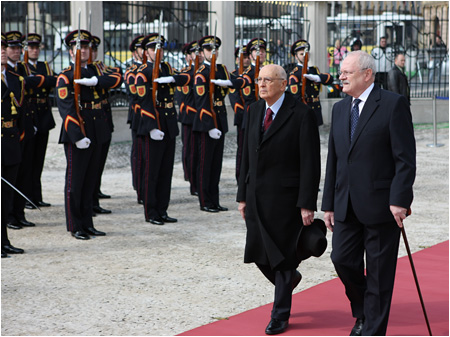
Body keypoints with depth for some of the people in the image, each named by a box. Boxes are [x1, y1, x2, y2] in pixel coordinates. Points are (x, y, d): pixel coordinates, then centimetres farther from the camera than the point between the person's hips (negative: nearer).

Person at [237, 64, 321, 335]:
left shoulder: (301, 114, -10)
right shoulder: (255, 111, 10)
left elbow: (310, 163, -12)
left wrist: (307, 204, -16)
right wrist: (243, 195, 11)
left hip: (285, 197, -6)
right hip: (257, 197, 6)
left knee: (283, 256, 1)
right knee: (258, 254, 9)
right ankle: (289, 278, 40)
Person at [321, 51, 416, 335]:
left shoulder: (394, 104, -8)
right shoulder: (340, 109, 12)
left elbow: (405, 158, -12)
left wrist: (400, 199, -18)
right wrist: (329, 203, 12)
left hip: (381, 204, -6)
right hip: (347, 205, 6)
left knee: (379, 271, 2)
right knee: (343, 260, 5)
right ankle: (363, 314, 29)